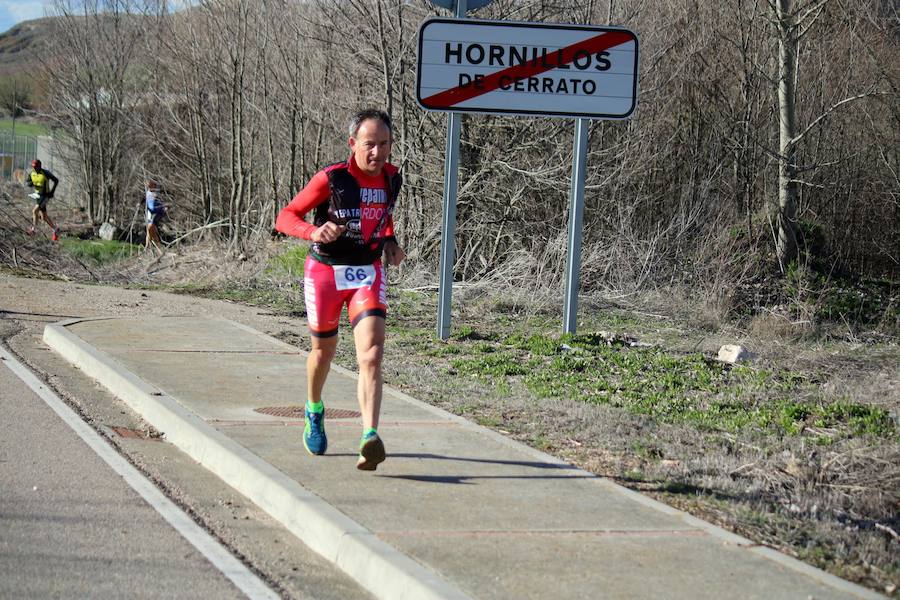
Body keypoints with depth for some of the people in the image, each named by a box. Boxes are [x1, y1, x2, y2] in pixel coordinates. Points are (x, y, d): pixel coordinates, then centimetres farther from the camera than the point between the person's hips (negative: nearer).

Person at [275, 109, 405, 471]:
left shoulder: (391, 177, -2)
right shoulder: (331, 179, -17)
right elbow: (286, 217, -13)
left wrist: (389, 243, 1)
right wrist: (314, 232, -33)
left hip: (368, 272, 2)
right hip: (325, 270, -2)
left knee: (372, 355, -18)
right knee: (324, 351, 15)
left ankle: (370, 440, -28)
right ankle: (314, 412, 46)